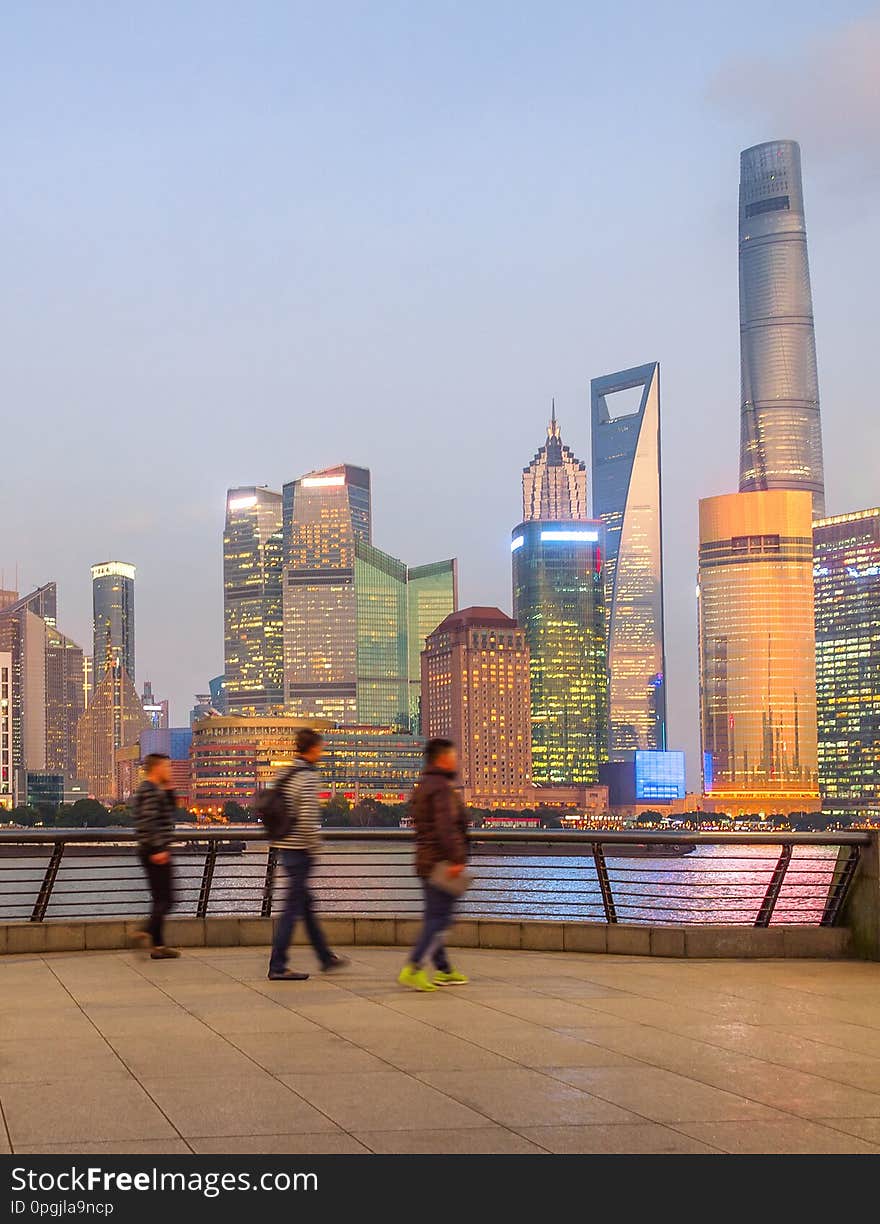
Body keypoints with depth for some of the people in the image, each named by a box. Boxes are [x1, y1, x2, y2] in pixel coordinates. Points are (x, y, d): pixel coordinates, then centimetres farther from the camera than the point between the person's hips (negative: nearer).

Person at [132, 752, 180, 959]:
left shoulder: (156, 790, 18)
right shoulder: (150, 791, -14)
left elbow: (171, 810, 26)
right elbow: (149, 822, -22)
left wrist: (169, 791, 14)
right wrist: (158, 849, -25)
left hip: (153, 851, 10)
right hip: (156, 851, -10)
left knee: (161, 899, 10)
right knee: (166, 899, -12)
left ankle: (159, 945, 10)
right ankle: (148, 932, -22)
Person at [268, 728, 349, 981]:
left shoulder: (288, 774, 12)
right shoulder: (308, 776, -15)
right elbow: (307, 818, -22)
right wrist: (314, 848, -12)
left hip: (286, 846, 9)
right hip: (299, 849, -9)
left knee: (305, 902, 17)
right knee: (293, 908, -3)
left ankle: (326, 957, 29)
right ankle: (277, 967, -1)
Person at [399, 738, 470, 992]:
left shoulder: (422, 787, 18)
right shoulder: (442, 788, -14)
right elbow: (446, 827, -25)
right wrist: (456, 859, -26)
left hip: (426, 862, 10)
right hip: (442, 862, -10)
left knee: (434, 918, 13)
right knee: (440, 918, -9)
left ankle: (443, 970, 21)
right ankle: (413, 969, -15)